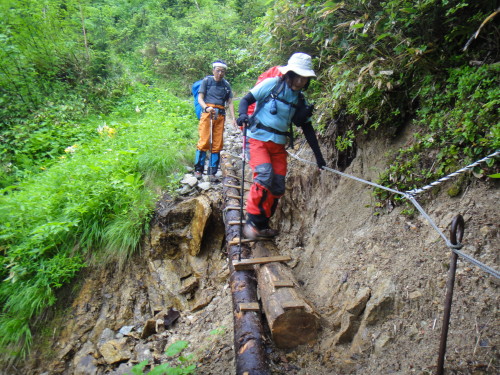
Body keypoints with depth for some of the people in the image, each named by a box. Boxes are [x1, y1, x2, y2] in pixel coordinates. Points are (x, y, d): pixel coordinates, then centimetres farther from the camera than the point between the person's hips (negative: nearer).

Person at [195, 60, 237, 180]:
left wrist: (233, 118, 2)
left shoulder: (226, 85, 17)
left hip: (220, 116, 3)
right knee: (204, 142, -11)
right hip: (207, 113, -3)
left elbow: (230, 103, 15)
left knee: (217, 145, 0)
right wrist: (206, 107, -18)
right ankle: (198, 169, -2)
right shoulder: (207, 81, 8)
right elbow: (200, 98, 2)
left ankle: (212, 172, 7)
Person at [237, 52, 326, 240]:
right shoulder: (271, 84, -5)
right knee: (264, 176, -25)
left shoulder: (300, 100, 10)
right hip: (258, 139, -5)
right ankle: (251, 221, -13)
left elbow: (307, 128, 14)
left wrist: (318, 155, 12)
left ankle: (262, 224, 16)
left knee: (278, 187, 1)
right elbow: (246, 100, -4)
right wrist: (242, 115, -26)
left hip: (279, 144, 6)